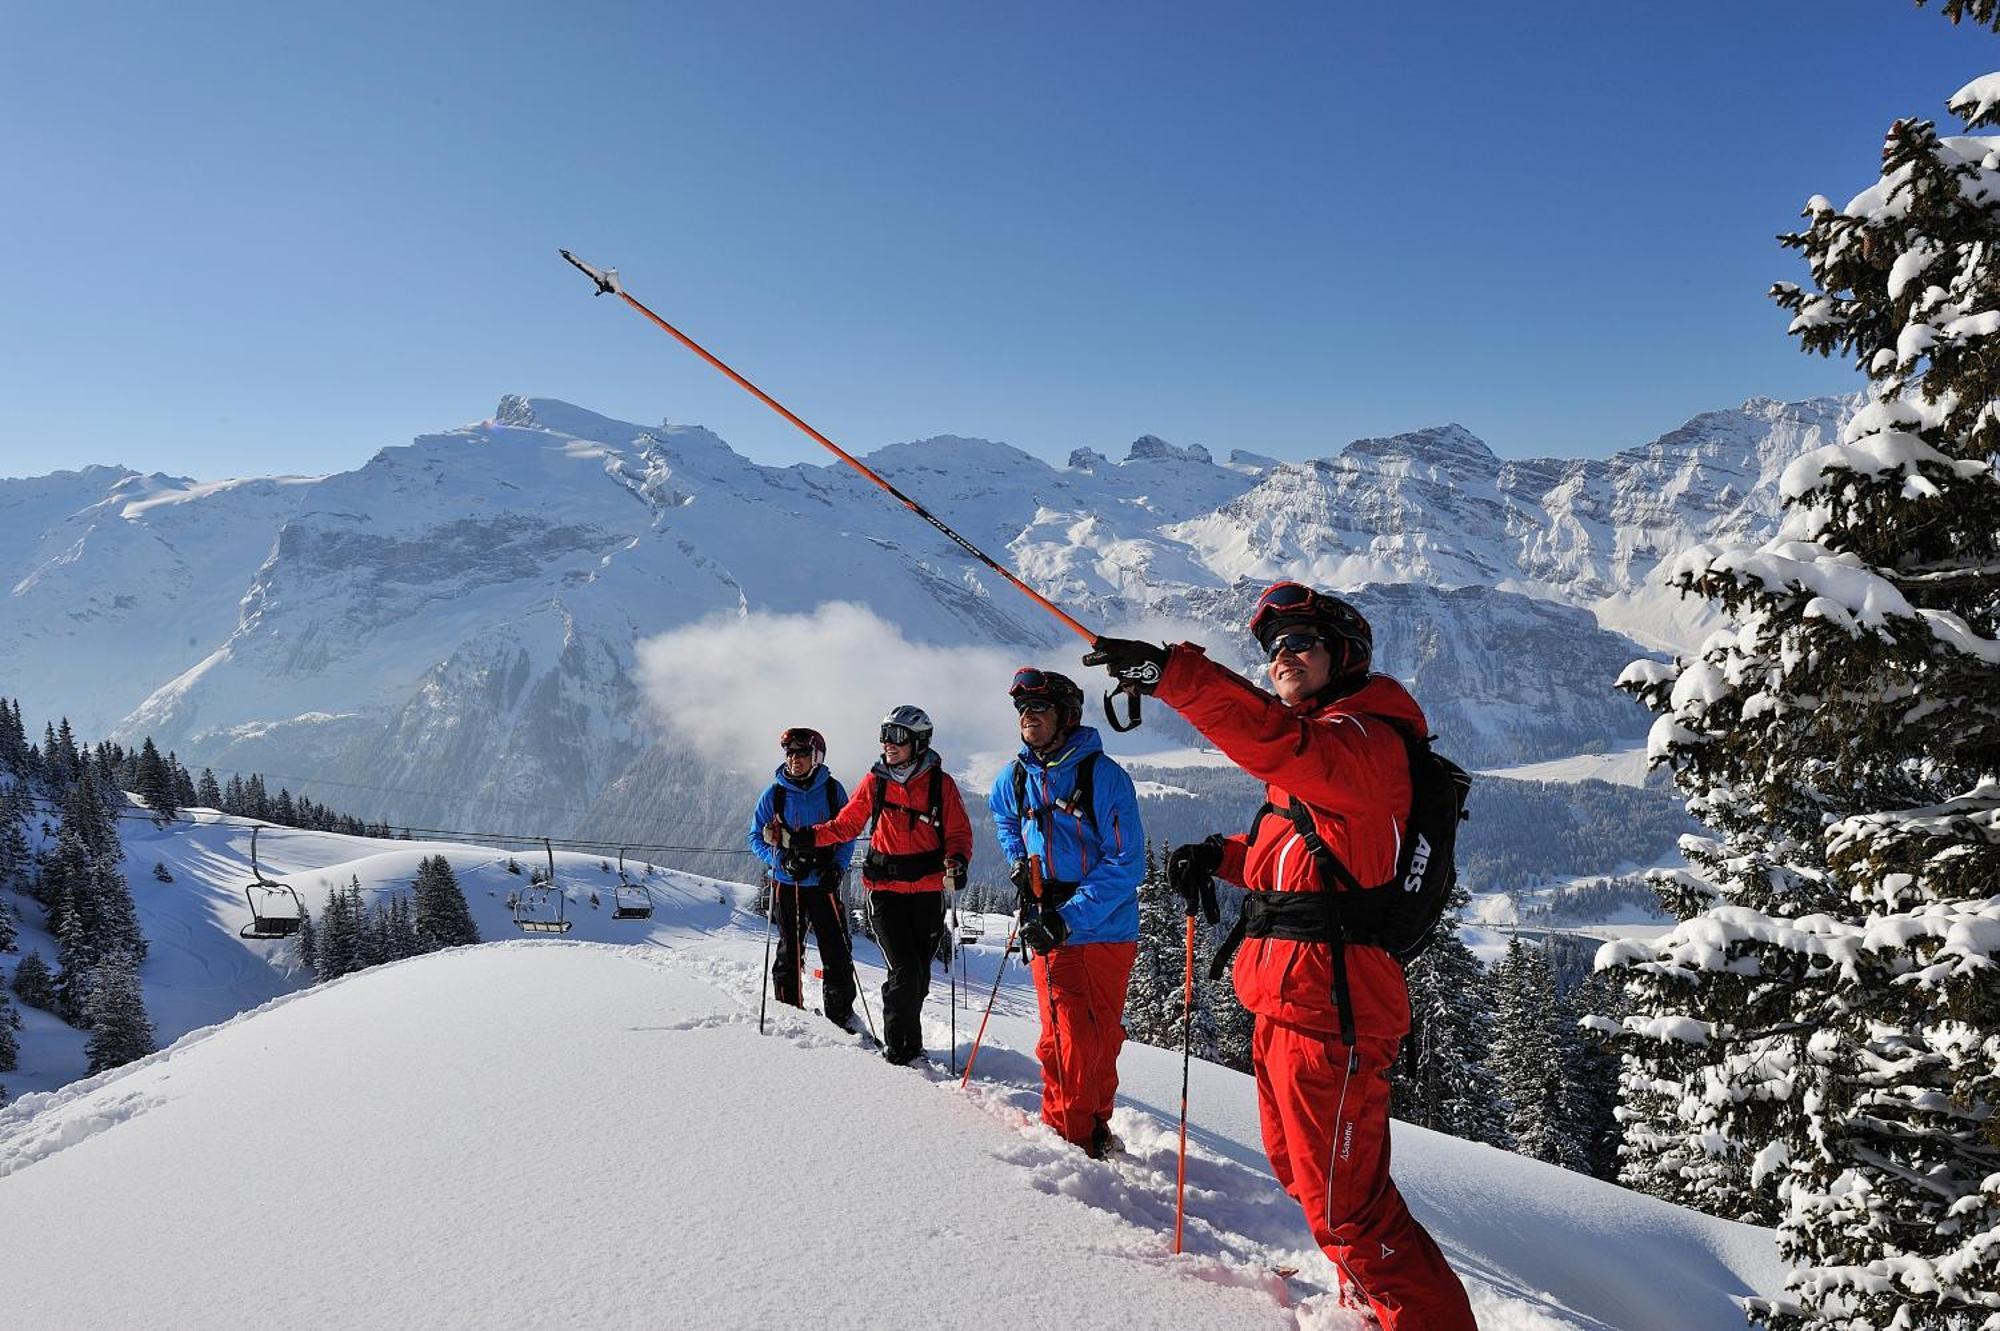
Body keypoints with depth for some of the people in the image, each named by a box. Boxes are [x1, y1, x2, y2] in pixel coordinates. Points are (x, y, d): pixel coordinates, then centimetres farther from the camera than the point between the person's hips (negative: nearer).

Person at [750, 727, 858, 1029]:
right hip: (787, 884, 0)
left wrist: (837, 868, -9)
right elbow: (756, 837, 4)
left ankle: (842, 1016, 12)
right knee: (789, 953, 7)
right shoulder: (774, 794, -1)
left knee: (837, 953, -1)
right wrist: (783, 860, -12)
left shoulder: (833, 790, 0)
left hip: (824, 883, 0)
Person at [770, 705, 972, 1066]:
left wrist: (957, 861, -21)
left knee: (920, 974, 10)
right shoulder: (875, 781, 3)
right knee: (905, 972, -11)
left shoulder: (940, 783, -2)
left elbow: (959, 833, 0)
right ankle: (897, 1043, 8)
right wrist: (802, 839, -2)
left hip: (928, 891, 0)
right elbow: (846, 825, 9)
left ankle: (910, 1040, 32)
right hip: (885, 890, 0)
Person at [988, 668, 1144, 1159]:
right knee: (1066, 1041, 4)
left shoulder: (1104, 776, -14)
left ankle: (1097, 1128, 25)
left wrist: (1067, 918, -22)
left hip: (1105, 929, -3)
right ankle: (1069, 1136, 20)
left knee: (1102, 1037, 7)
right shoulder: (1017, 777, 2)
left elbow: (1125, 864, -17)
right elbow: (1003, 817, 28)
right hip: (1050, 931, 3)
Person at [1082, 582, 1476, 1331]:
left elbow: (1280, 743, -36)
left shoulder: (1366, 741, -15)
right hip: (1285, 1001, 11)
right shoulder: (1316, 752, 17)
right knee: (1306, 1176, 25)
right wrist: (1222, 858, 6)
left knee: (1346, 1204, -1)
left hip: (1328, 1010, -11)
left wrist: (1168, 672, -42)